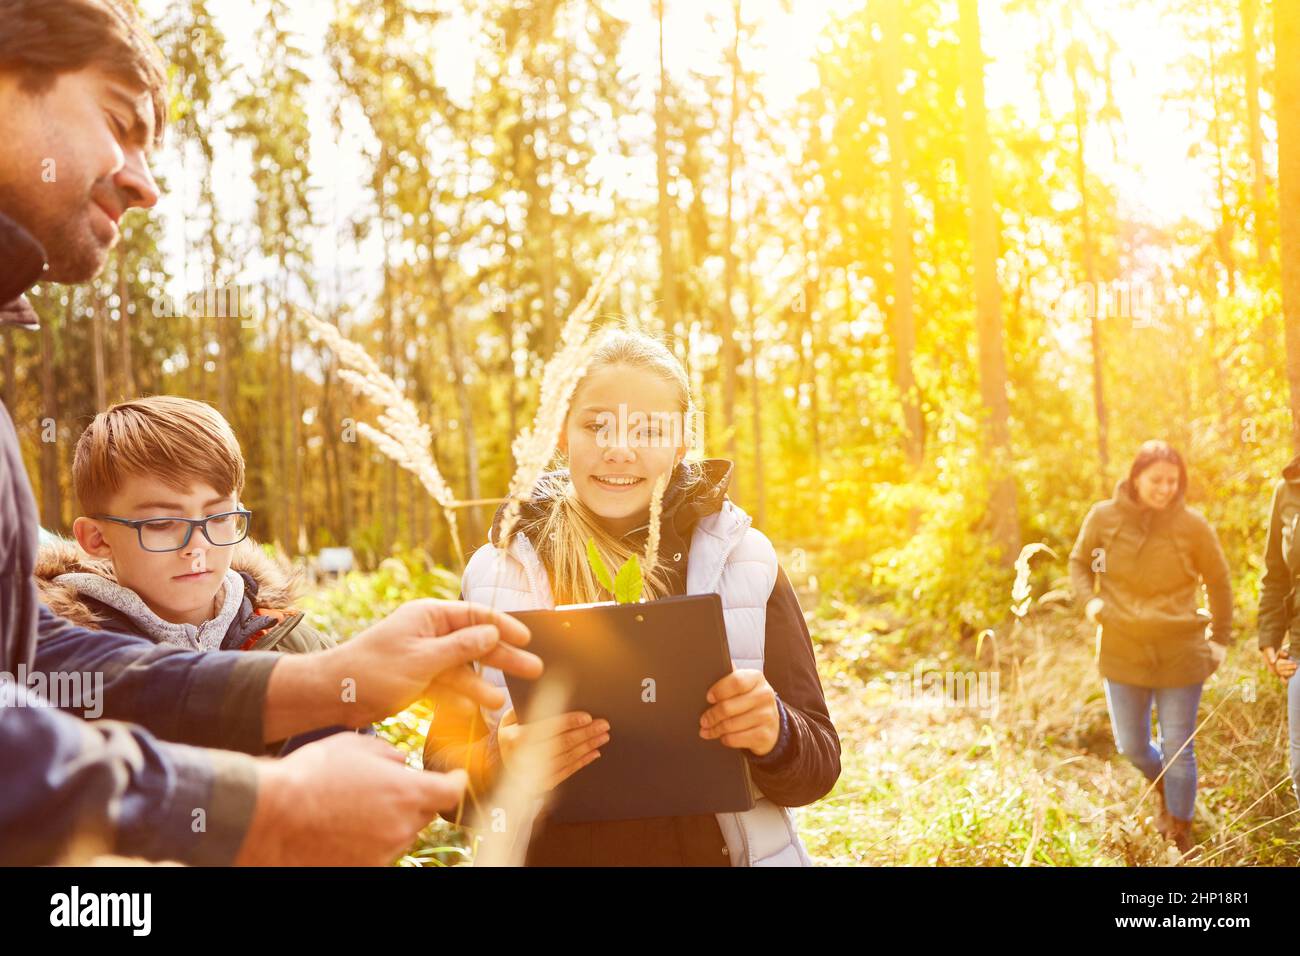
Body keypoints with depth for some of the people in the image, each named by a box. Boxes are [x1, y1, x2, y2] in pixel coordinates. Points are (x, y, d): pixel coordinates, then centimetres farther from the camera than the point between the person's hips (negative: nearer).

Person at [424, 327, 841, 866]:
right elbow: (443, 772, -3)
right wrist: (498, 764, -23)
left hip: (712, 853, 1)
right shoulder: (496, 574, -4)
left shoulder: (744, 559, -4)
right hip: (553, 853, 0)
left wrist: (775, 736, -23)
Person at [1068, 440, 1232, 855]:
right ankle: (1165, 793, 46)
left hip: (1180, 656, -2)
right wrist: (1088, 600, -7)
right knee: (1132, 748, 12)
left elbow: (1219, 582, 5)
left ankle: (1180, 836, 26)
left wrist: (1220, 639, 8)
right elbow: (1080, 563, 10)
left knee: (1177, 751, 6)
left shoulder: (1192, 525, -9)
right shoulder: (1103, 517, -6)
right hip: (1121, 653, 2)